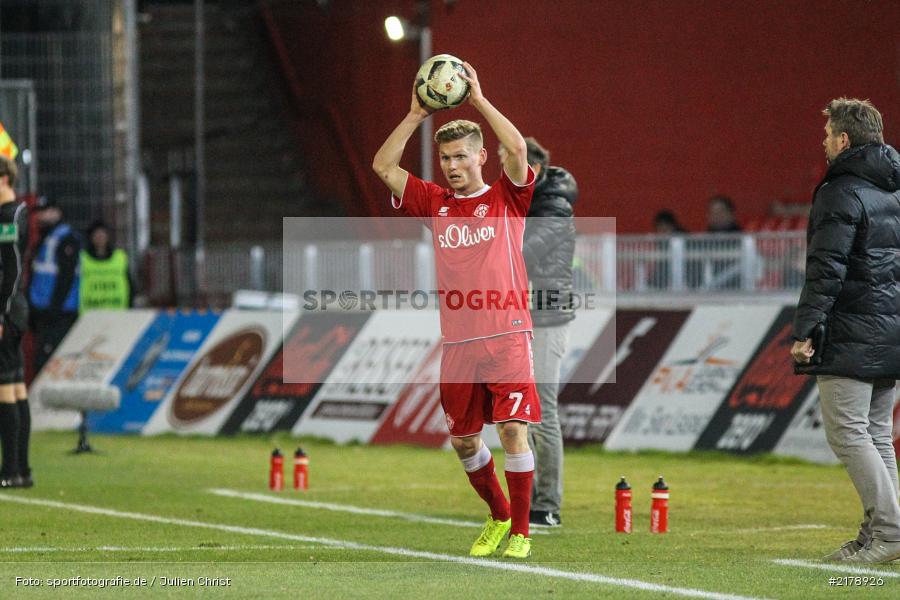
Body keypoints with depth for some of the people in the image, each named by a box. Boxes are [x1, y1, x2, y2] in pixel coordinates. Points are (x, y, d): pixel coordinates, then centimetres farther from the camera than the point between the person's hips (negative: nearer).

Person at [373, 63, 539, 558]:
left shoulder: (506, 198, 3)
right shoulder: (435, 204, 12)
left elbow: (518, 150, -15)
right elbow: (383, 166, 7)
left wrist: (479, 100, -11)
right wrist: (417, 114, 1)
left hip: (506, 336, -4)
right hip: (457, 342, 4)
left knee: (513, 429, -12)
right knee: (463, 440, 8)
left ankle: (520, 532, -4)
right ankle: (498, 516, 30)